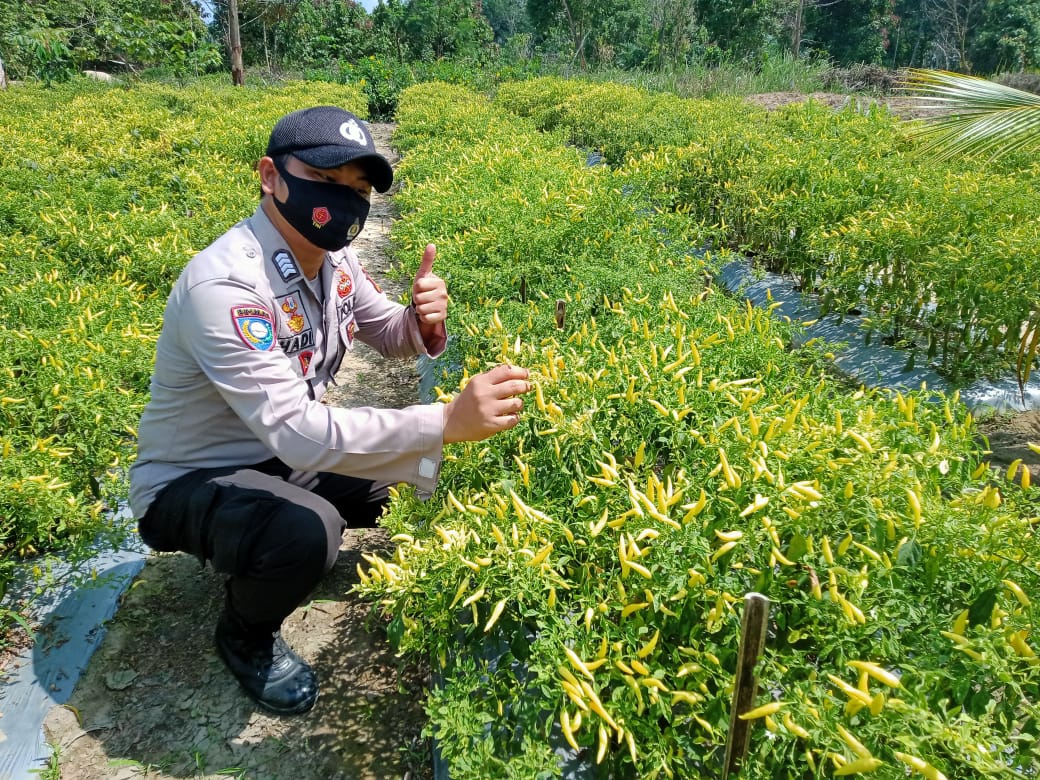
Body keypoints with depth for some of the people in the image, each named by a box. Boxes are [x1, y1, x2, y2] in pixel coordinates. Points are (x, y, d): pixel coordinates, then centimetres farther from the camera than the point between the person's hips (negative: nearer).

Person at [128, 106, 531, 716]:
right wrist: (449, 421, -47)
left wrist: (424, 321, -19)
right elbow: (298, 433, -40)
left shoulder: (332, 258, -7)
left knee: (427, 470, 0)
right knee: (307, 531, -36)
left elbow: (389, 334, 6)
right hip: (189, 482, -7)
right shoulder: (223, 287, -32)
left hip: (281, 457, 8)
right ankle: (245, 634, 0)